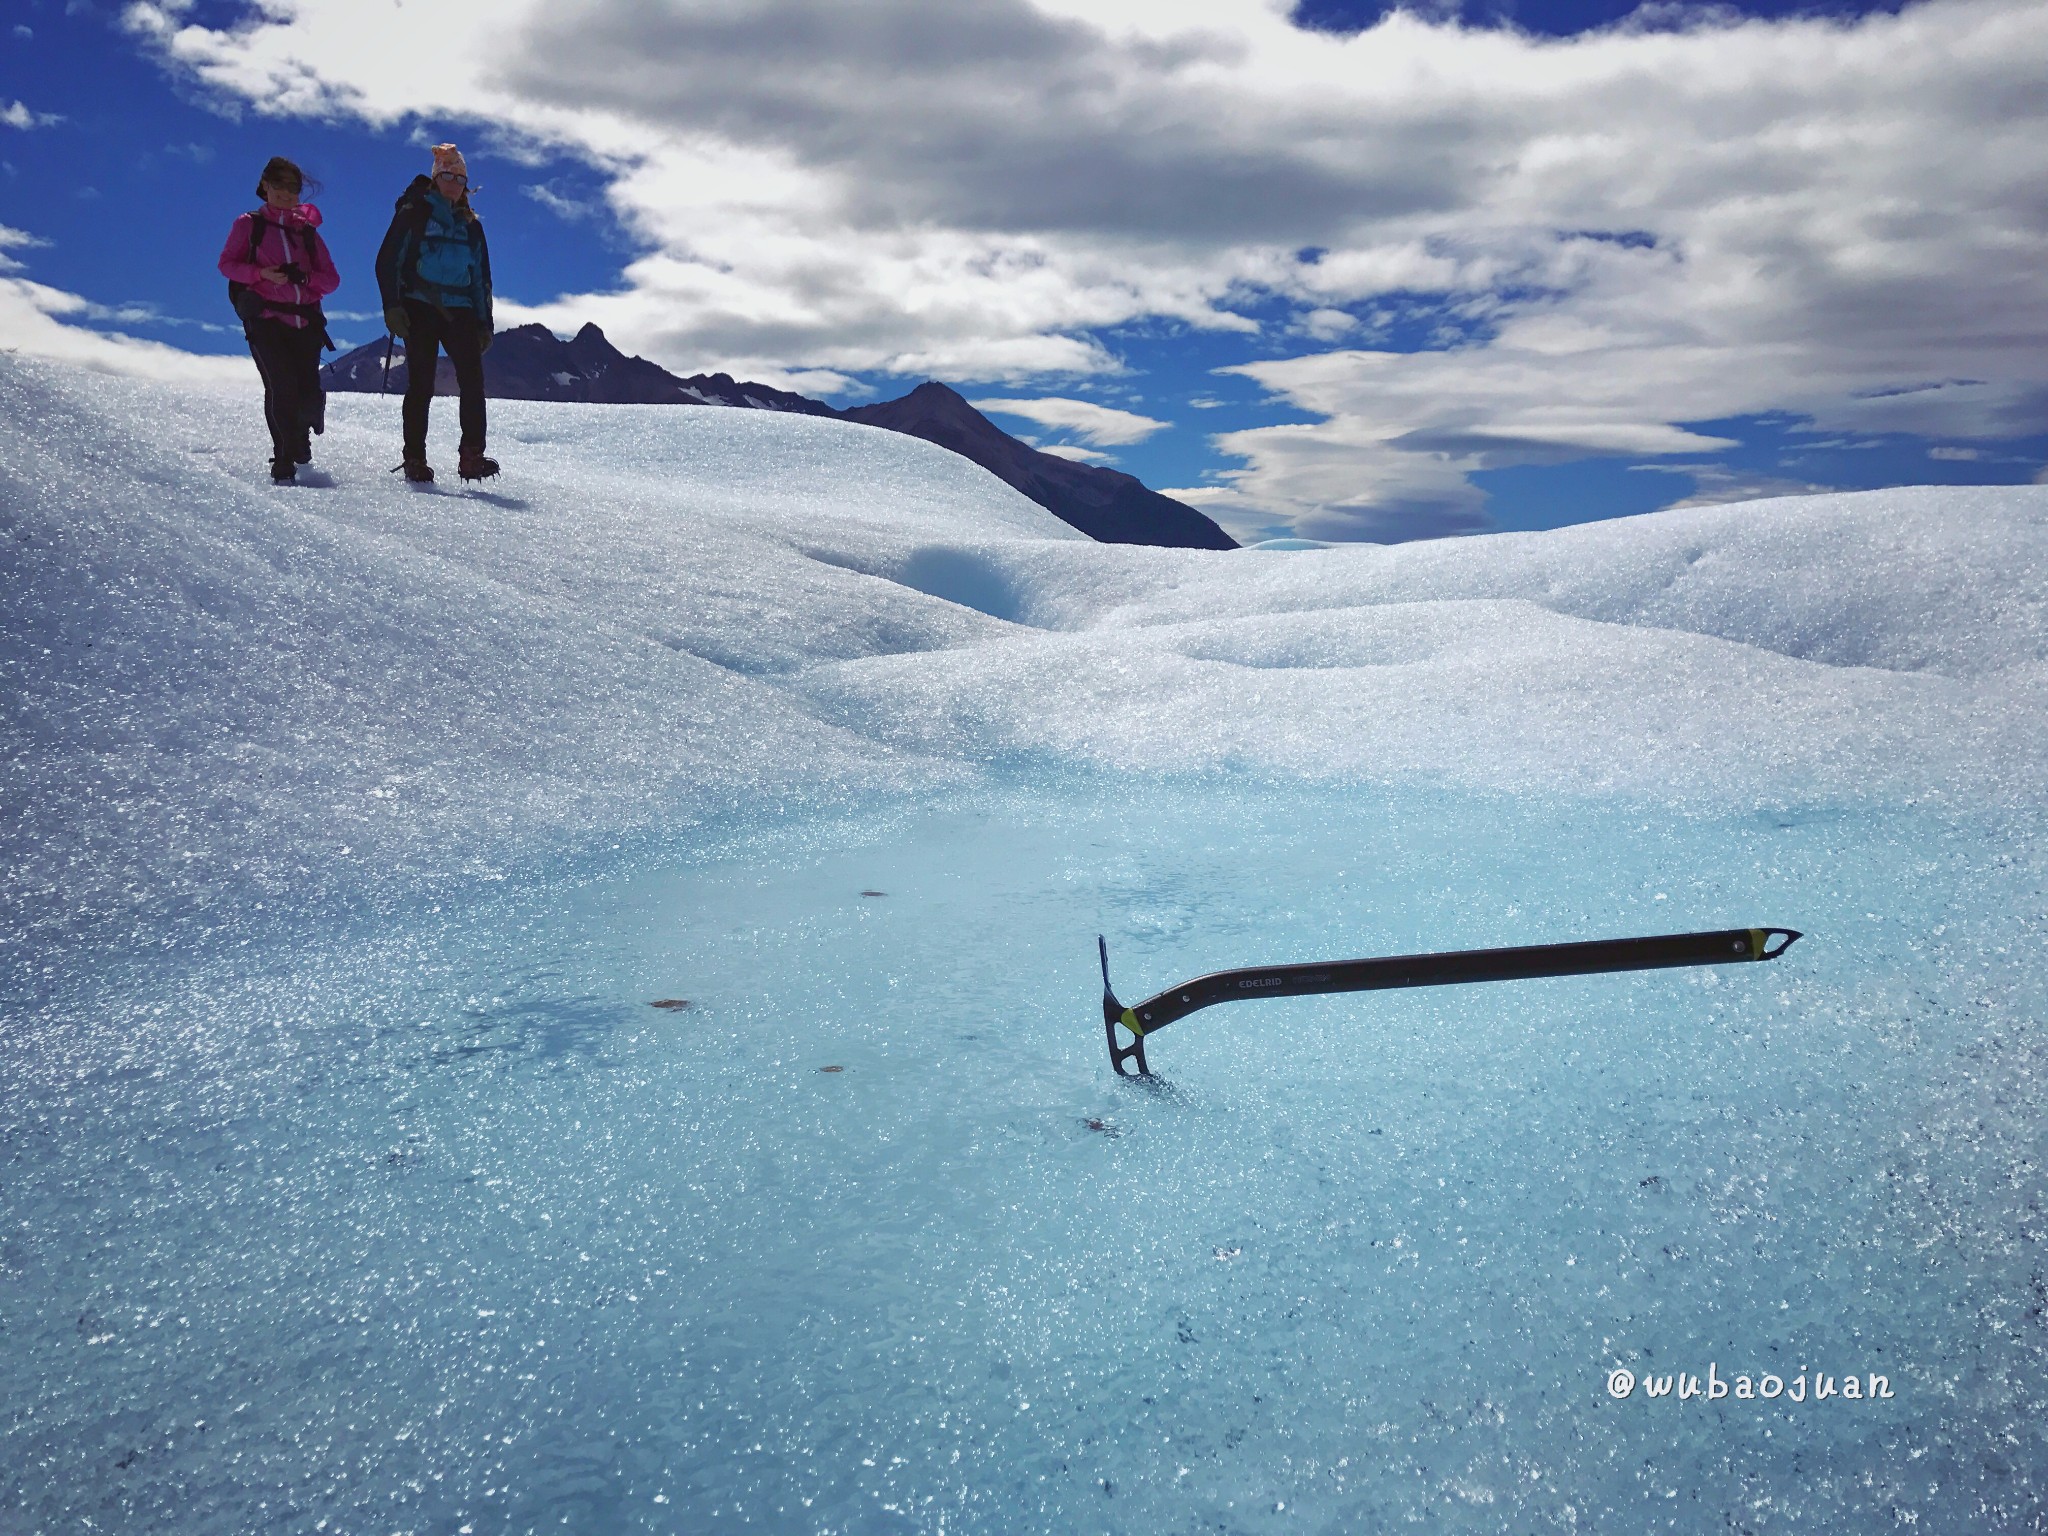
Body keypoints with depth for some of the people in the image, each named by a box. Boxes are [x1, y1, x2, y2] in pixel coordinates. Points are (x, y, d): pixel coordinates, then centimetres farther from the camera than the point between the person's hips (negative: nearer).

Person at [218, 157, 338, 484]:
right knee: (282, 387, -17)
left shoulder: (308, 231, 18)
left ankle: (301, 432, 24)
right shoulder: (249, 224, 12)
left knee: (309, 392, -11)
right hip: (265, 319, -2)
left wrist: (304, 277, -8)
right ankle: (284, 462, -7)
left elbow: (332, 279, 12)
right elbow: (227, 264, 6)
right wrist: (262, 273, -11)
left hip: (305, 320, 2)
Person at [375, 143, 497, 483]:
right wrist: (392, 307, -10)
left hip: (459, 311, 4)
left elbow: (482, 277, 21)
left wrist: (484, 323, 13)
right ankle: (415, 460, 0)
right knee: (421, 385, -6)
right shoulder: (413, 214, 6)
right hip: (420, 308, -3)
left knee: (473, 381, -13)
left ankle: (472, 457, -15)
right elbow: (387, 261, 1)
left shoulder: (470, 224, 18)